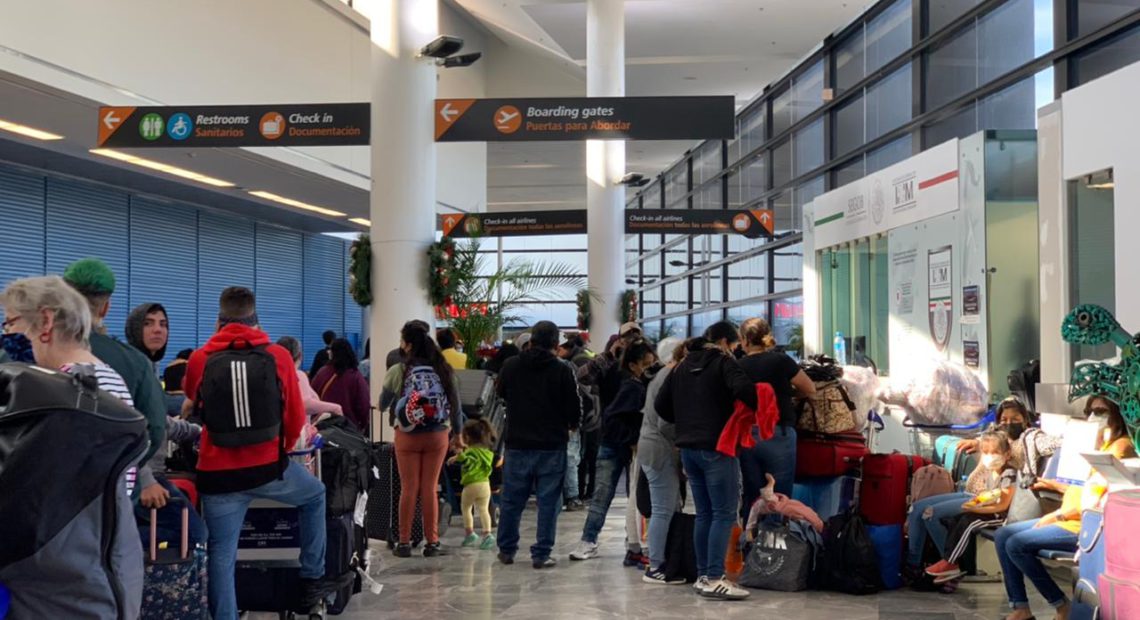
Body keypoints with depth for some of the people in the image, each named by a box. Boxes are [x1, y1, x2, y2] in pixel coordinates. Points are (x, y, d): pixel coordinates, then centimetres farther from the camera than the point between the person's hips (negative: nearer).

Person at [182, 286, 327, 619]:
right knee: (315, 495, 28)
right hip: (269, 468, 0)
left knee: (221, 555, 9)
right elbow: (296, 418, 4)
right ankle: (312, 583, 28)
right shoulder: (278, 357, -4)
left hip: (218, 473, 0)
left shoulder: (200, 360, -3)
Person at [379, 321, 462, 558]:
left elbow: (383, 404, 4)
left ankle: (404, 542, 11)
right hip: (437, 435, 2)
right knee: (430, 488, 8)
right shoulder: (444, 370, -4)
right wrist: (457, 432, 19)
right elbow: (456, 406, 4)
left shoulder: (397, 372, -9)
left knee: (409, 488, 6)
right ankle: (432, 542, 11)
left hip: (407, 435, -1)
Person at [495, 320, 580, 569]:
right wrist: (569, 426, 15)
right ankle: (541, 555, 3)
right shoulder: (562, 371, -10)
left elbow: (501, 395, 16)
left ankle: (506, 550, 21)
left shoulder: (511, 366, -1)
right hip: (552, 446, -2)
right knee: (548, 501, 3)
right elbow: (574, 409, -5)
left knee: (511, 499, 12)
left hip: (517, 443, 3)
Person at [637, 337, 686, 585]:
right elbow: (666, 423, -20)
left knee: (667, 509, 12)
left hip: (652, 447, 10)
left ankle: (657, 562, 14)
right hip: (662, 450, -10)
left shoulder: (661, 376, 17)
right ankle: (655, 567, -2)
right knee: (664, 510, -6)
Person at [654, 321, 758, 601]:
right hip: (716, 447, -8)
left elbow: (661, 405, 17)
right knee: (724, 513, -6)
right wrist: (760, 407, -9)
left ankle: (703, 575, 15)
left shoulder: (683, 366, 17)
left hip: (688, 448, 8)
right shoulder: (723, 363, -5)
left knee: (704, 513, 13)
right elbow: (743, 388, -25)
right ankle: (714, 579, -10)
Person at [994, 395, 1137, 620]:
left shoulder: (1120, 447, -13)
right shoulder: (1103, 445, 19)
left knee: (1016, 544, -21)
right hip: (1072, 518, 10)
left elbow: (1098, 501, -20)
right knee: (1002, 535, 0)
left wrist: (1057, 515, -14)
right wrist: (1053, 485, 20)